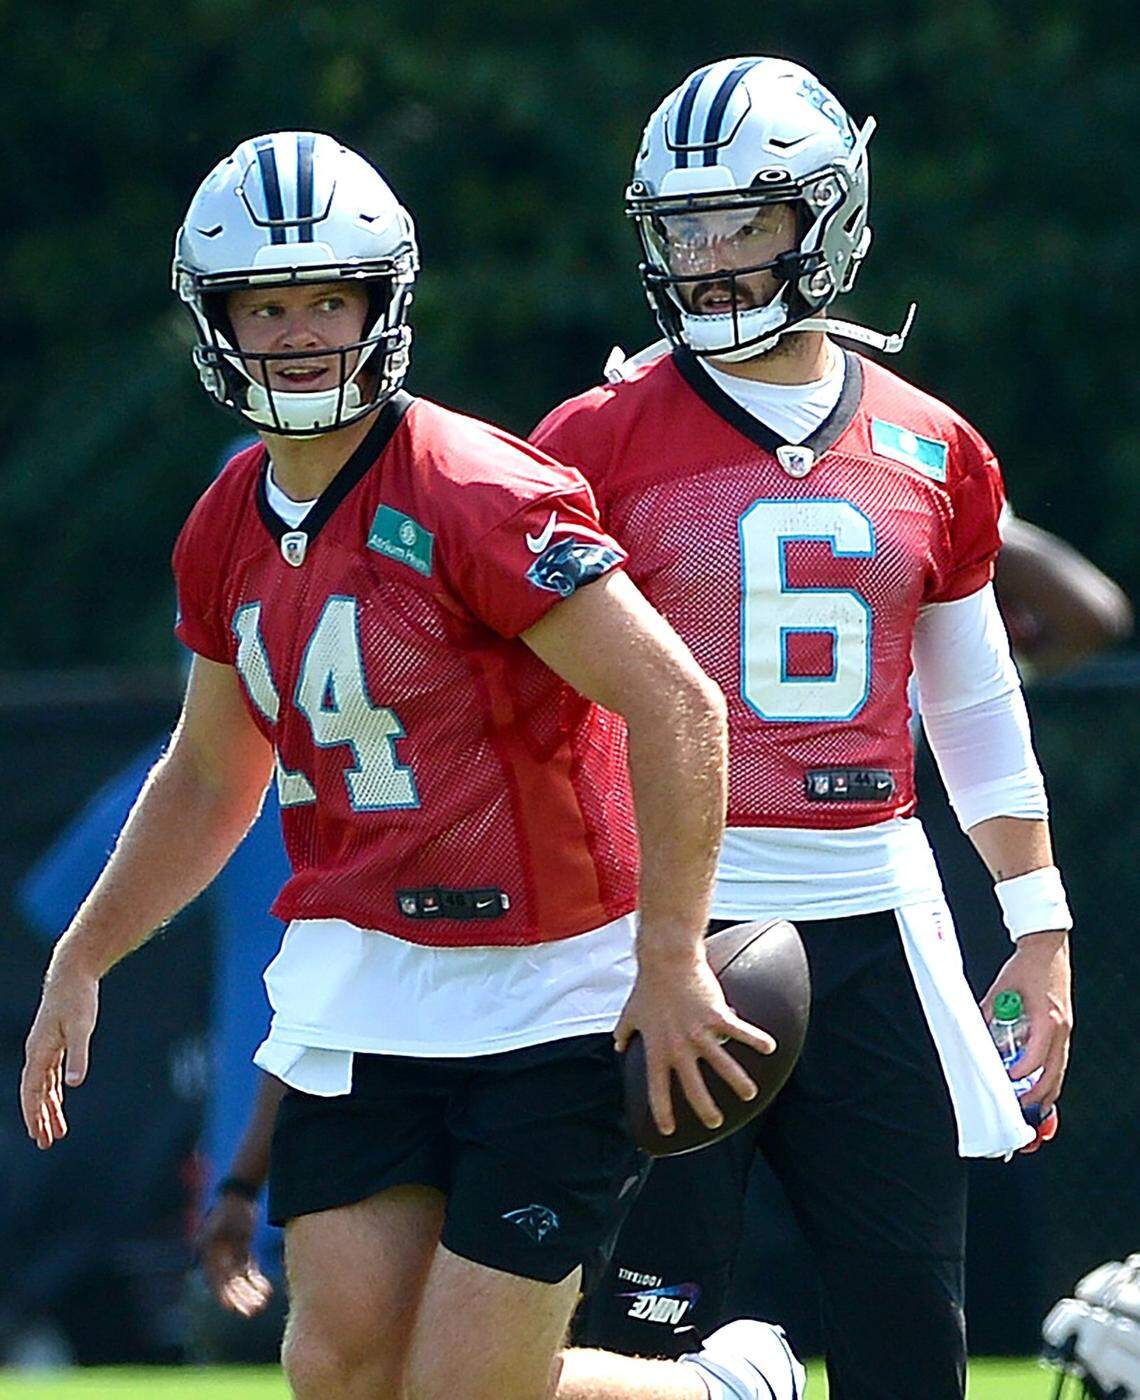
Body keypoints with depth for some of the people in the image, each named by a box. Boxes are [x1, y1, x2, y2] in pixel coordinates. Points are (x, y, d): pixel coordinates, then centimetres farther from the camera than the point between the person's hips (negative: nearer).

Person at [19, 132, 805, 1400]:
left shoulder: (477, 501, -16)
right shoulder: (229, 534, 8)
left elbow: (678, 708, -19)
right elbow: (208, 782, 24)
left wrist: (671, 962, -20)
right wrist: (79, 962, 20)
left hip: (548, 992, -7)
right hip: (357, 984, 7)